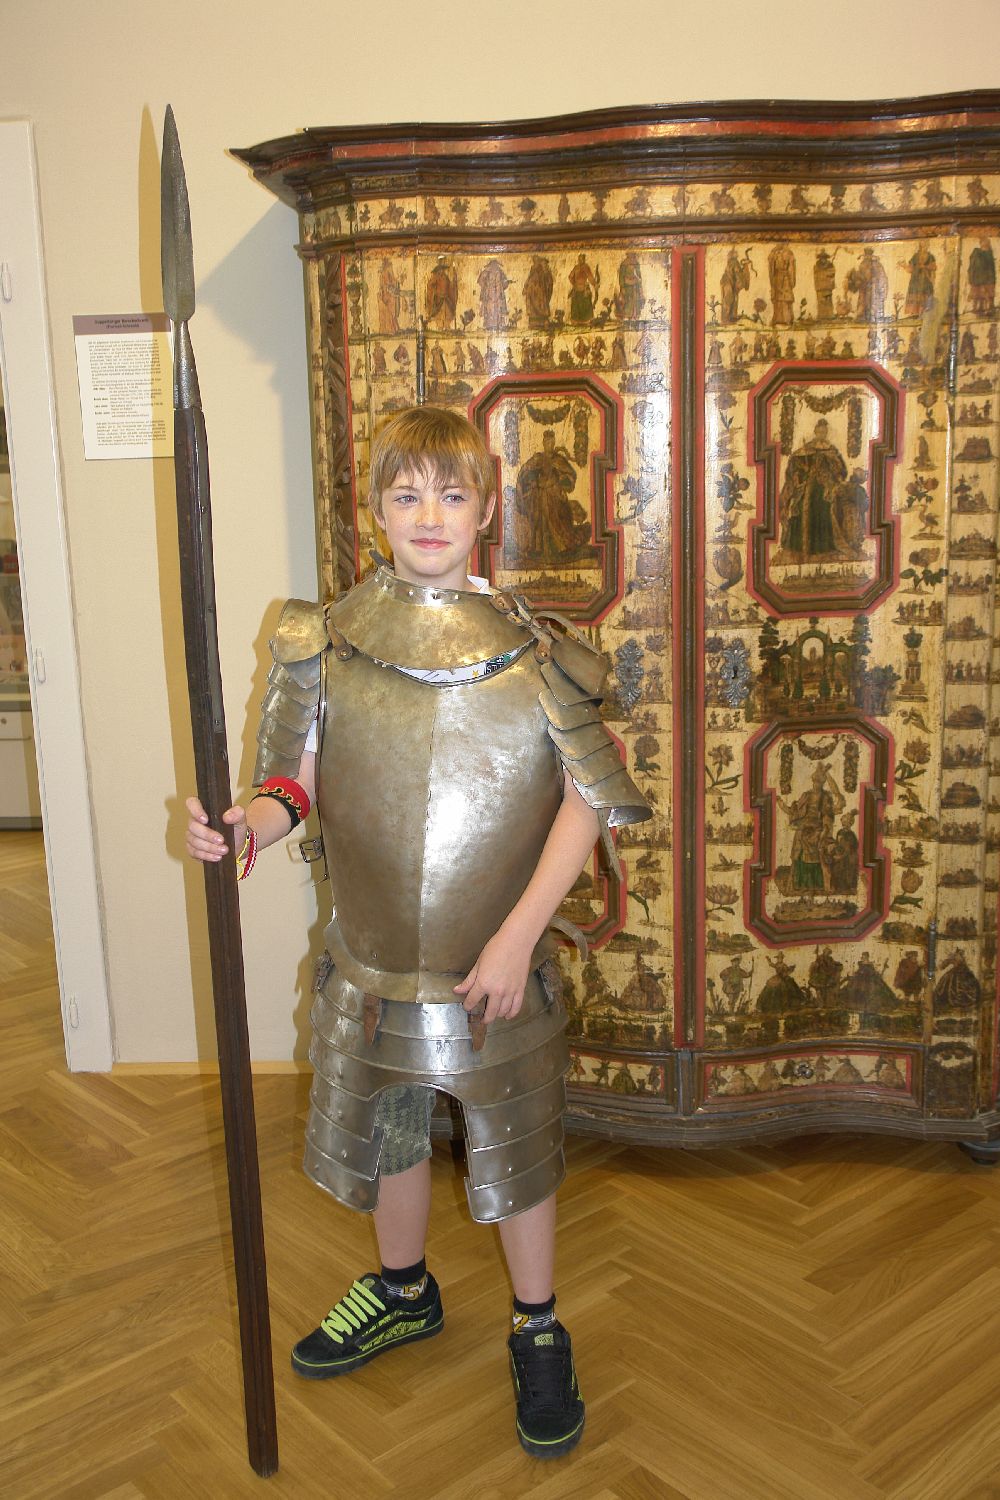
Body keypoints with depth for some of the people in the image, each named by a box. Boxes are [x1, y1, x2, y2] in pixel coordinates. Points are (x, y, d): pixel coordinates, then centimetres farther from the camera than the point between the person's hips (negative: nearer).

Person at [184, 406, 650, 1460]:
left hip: (498, 966, -2)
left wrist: (518, 934, -15)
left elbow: (590, 799, -8)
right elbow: (301, 782, 0)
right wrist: (250, 822, -23)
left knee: (517, 1148, 13)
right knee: (381, 1131, 21)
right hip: (372, 958, 3)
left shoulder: (533, 650, -10)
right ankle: (402, 1292, 49)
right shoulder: (324, 642, -5)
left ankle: (537, 1332, 39)